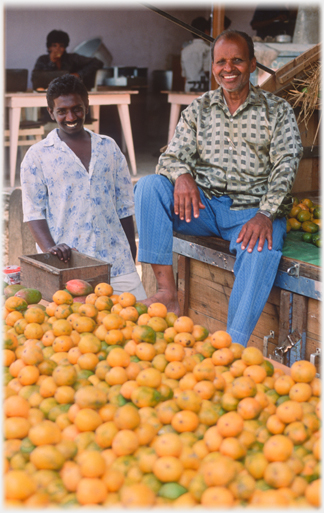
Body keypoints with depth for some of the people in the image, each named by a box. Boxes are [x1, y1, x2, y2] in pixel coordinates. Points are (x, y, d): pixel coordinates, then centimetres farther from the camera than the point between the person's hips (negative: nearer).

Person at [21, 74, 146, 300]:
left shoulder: (109, 147, 14)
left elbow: (125, 207, 15)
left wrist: (131, 259, 12)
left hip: (116, 260, 3)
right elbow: (34, 211, -1)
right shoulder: (38, 155, 5)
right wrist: (50, 248, -19)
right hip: (67, 262, -3)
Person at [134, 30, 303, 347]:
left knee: (262, 249, -36)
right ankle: (166, 292, -26)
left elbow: (286, 164, -5)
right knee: (149, 185, -23)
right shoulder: (198, 110, 15)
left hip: (252, 210, -3)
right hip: (203, 205, 3)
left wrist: (266, 214, -23)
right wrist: (182, 175, -22)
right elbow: (172, 156, 6)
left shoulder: (277, 111, 8)